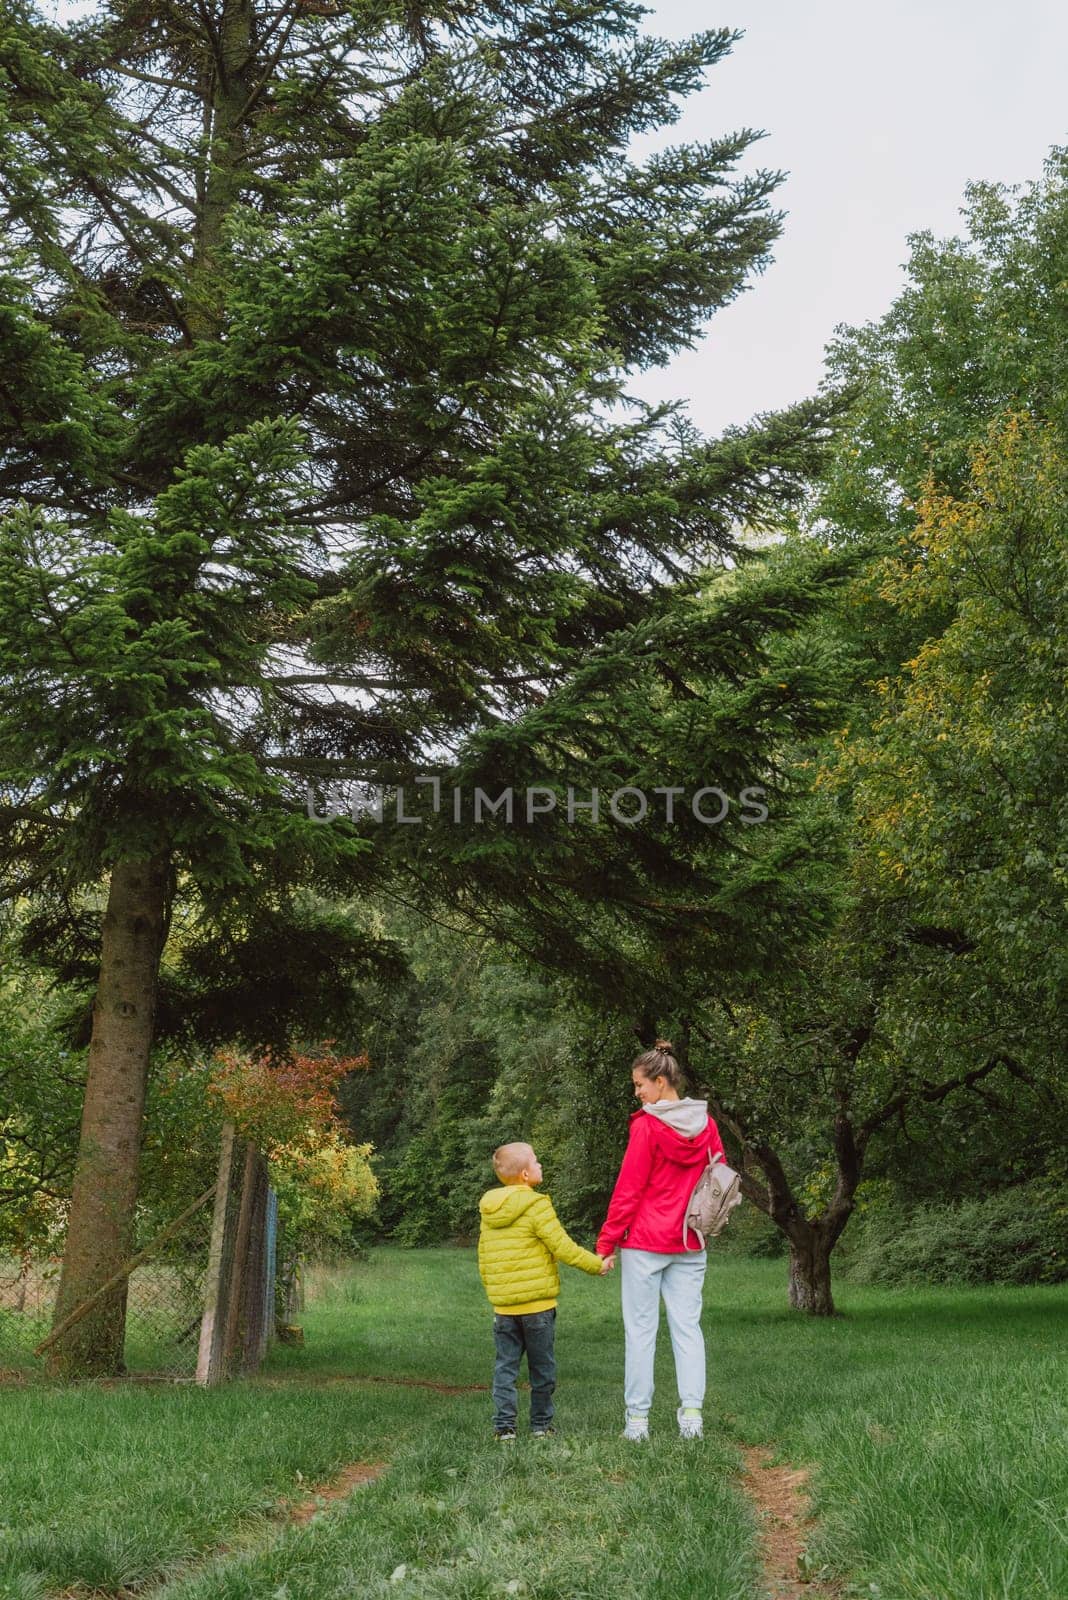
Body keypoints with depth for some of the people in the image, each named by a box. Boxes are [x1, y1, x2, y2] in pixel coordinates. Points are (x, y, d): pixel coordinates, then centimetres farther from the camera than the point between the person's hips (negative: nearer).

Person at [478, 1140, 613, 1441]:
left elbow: (483, 1258, 13)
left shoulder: (488, 1210, 7)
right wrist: (597, 1264, -2)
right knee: (542, 1366, 8)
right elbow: (563, 1247, -14)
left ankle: (504, 1425, 6)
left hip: (503, 1305, 5)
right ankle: (541, 1424, 16)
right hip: (537, 1303, -5)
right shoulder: (536, 1206, -13)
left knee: (505, 1365, 10)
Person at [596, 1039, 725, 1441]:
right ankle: (692, 1412, 4)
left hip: (645, 1242, -5)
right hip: (690, 1245, 5)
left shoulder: (647, 1126, -13)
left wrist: (606, 1243, -6)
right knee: (687, 1326, 9)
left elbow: (627, 1190, -12)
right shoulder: (705, 1123, 4)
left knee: (640, 1329, 2)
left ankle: (637, 1418, 5)